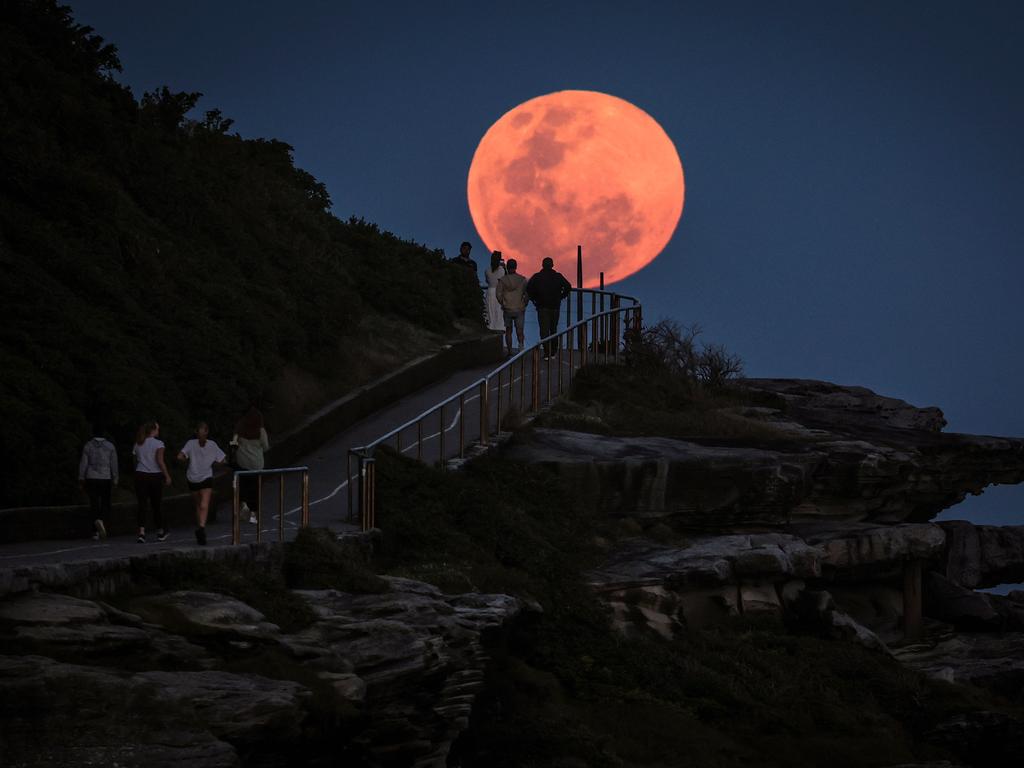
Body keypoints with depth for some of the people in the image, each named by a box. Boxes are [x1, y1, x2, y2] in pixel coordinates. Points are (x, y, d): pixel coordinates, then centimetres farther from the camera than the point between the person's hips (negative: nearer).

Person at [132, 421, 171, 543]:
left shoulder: (138, 444, 9)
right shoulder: (158, 443, -5)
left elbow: (135, 462, 12)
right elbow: (160, 461, -13)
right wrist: (167, 476, -9)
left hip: (140, 475, 3)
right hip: (155, 475, -3)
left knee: (142, 504, -2)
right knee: (156, 505, 9)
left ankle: (141, 532, -19)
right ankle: (160, 533, 23)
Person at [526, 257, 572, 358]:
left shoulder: (537, 277, -4)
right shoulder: (558, 276, 0)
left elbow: (529, 288, -13)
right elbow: (568, 287, -4)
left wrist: (533, 299, -1)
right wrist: (560, 297, 5)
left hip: (542, 307, -2)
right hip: (555, 307, 2)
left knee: (544, 330, -1)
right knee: (553, 330, 15)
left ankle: (547, 353, -9)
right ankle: (553, 352, 17)